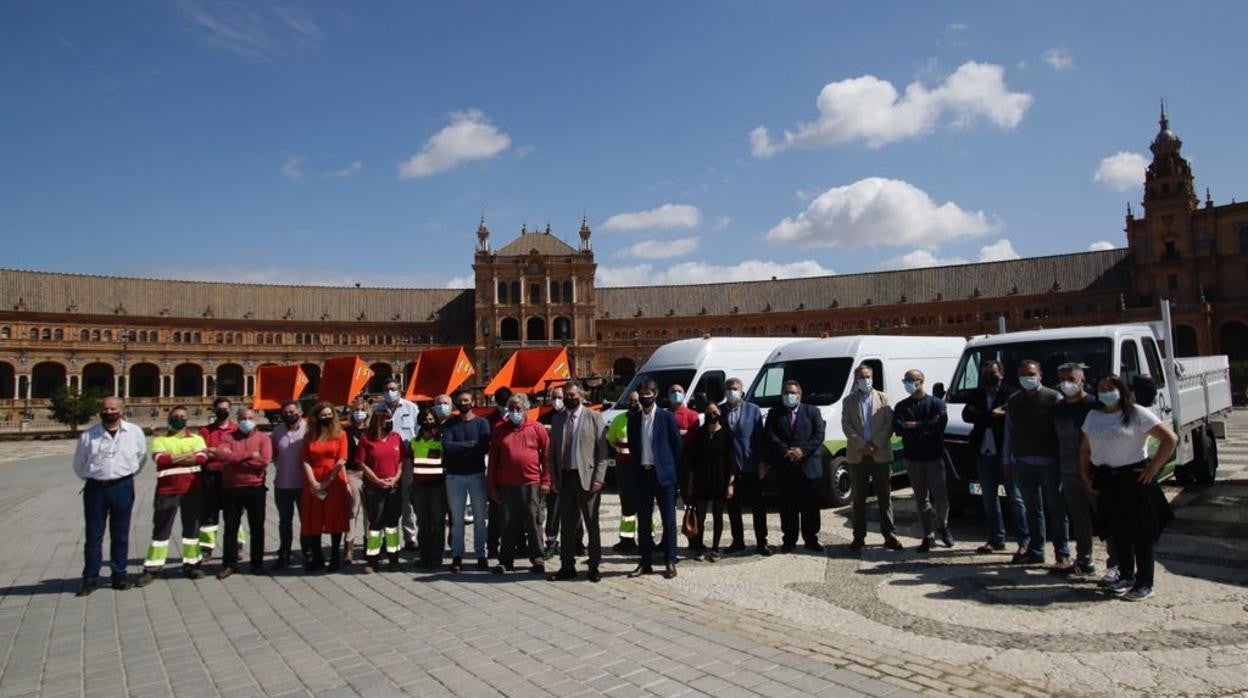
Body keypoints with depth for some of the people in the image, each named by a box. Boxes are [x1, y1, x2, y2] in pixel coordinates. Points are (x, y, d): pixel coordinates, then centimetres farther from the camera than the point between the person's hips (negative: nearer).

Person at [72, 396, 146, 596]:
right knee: (93, 536, 4)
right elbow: (78, 465, 13)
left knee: (120, 535, 8)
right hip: (95, 488, 0)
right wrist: (91, 478, 11)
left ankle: (119, 575, 18)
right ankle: (90, 579, 13)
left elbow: (141, 457, 13)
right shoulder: (88, 436, 0)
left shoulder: (135, 433, 1)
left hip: (123, 488, 0)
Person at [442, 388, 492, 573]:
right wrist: (471, 444, -11)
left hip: (477, 475, -1)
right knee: (457, 518, 4)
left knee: (479, 518, 4)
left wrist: (458, 449, -10)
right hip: (454, 476, 1)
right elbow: (446, 446, -10)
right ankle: (457, 556, 10)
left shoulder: (482, 423, 2)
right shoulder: (450, 424, 6)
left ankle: (481, 555, 11)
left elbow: (484, 448, -12)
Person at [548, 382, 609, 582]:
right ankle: (567, 566, 20)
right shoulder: (558, 419, 11)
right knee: (566, 525, 10)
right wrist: (554, 479, 4)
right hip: (565, 477, 4)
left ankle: (594, 567, 15)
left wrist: (598, 479, -12)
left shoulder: (594, 417, -2)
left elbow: (602, 451, -5)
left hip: (587, 477, -4)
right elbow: (552, 451, 12)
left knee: (592, 524, 5)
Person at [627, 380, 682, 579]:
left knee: (668, 520, 2)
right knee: (644, 521, 9)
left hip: (663, 474, -4)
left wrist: (671, 468, 1)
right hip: (642, 474, 4)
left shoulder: (667, 417, -4)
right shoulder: (634, 418, 8)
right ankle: (645, 562, 17)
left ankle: (670, 563, 9)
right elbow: (632, 444, 15)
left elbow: (678, 444, 0)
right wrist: (636, 467, 8)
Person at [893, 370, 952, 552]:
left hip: (934, 457, -2)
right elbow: (898, 429, -8)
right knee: (921, 499, 5)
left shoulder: (936, 403, 2)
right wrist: (926, 426, -11)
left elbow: (941, 423, -16)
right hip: (913, 458, 2)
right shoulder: (901, 407, 8)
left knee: (940, 496, -1)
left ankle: (942, 526, 25)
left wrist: (915, 425, -11)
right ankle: (928, 536, 12)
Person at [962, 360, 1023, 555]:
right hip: (984, 453, 6)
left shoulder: (1012, 394, -4)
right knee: (989, 499, 11)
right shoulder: (976, 395, 11)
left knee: (1016, 499, -1)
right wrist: (991, 415, -15)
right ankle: (996, 540, 20)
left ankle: (1024, 541, 5)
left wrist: (982, 416, -15)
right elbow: (966, 416, -4)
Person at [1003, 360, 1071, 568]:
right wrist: (1006, 460, 12)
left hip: (1049, 462, -4)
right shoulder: (1014, 401, 12)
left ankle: (1063, 555, 7)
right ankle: (1035, 550, 21)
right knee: (1032, 509, 12)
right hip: (1023, 462, 4)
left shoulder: (1053, 398, -3)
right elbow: (1009, 432, 14)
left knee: (1056, 509, 1)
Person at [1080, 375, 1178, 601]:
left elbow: (1170, 439, -10)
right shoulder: (1093, 416, 10)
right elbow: (1085, 449, 17)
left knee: (1141, 532, 0)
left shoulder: (1138, 414, -7)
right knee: (1118, 531, 13)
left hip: (1134, 479, -5)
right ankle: (1126, 575, 25)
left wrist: (1153, 467, -12)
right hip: (1105, 482, 6)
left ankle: (1144, 583, 7)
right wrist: (1086, 476, 7)